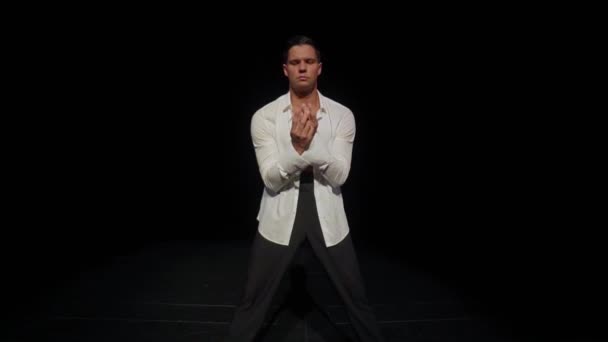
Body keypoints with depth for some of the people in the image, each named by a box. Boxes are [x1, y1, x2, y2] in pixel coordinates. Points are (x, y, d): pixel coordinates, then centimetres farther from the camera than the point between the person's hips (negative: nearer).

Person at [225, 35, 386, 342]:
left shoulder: (342, 116, -3)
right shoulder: (264, 116, -6)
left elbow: (339, 176, -11)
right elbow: (271, 179, -13)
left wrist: (313, 142, -27)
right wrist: (297, 147, -31)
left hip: (327, 216, 1)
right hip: (280, 216, -1)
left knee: (356, 299, 15)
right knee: (253, 302, 11)